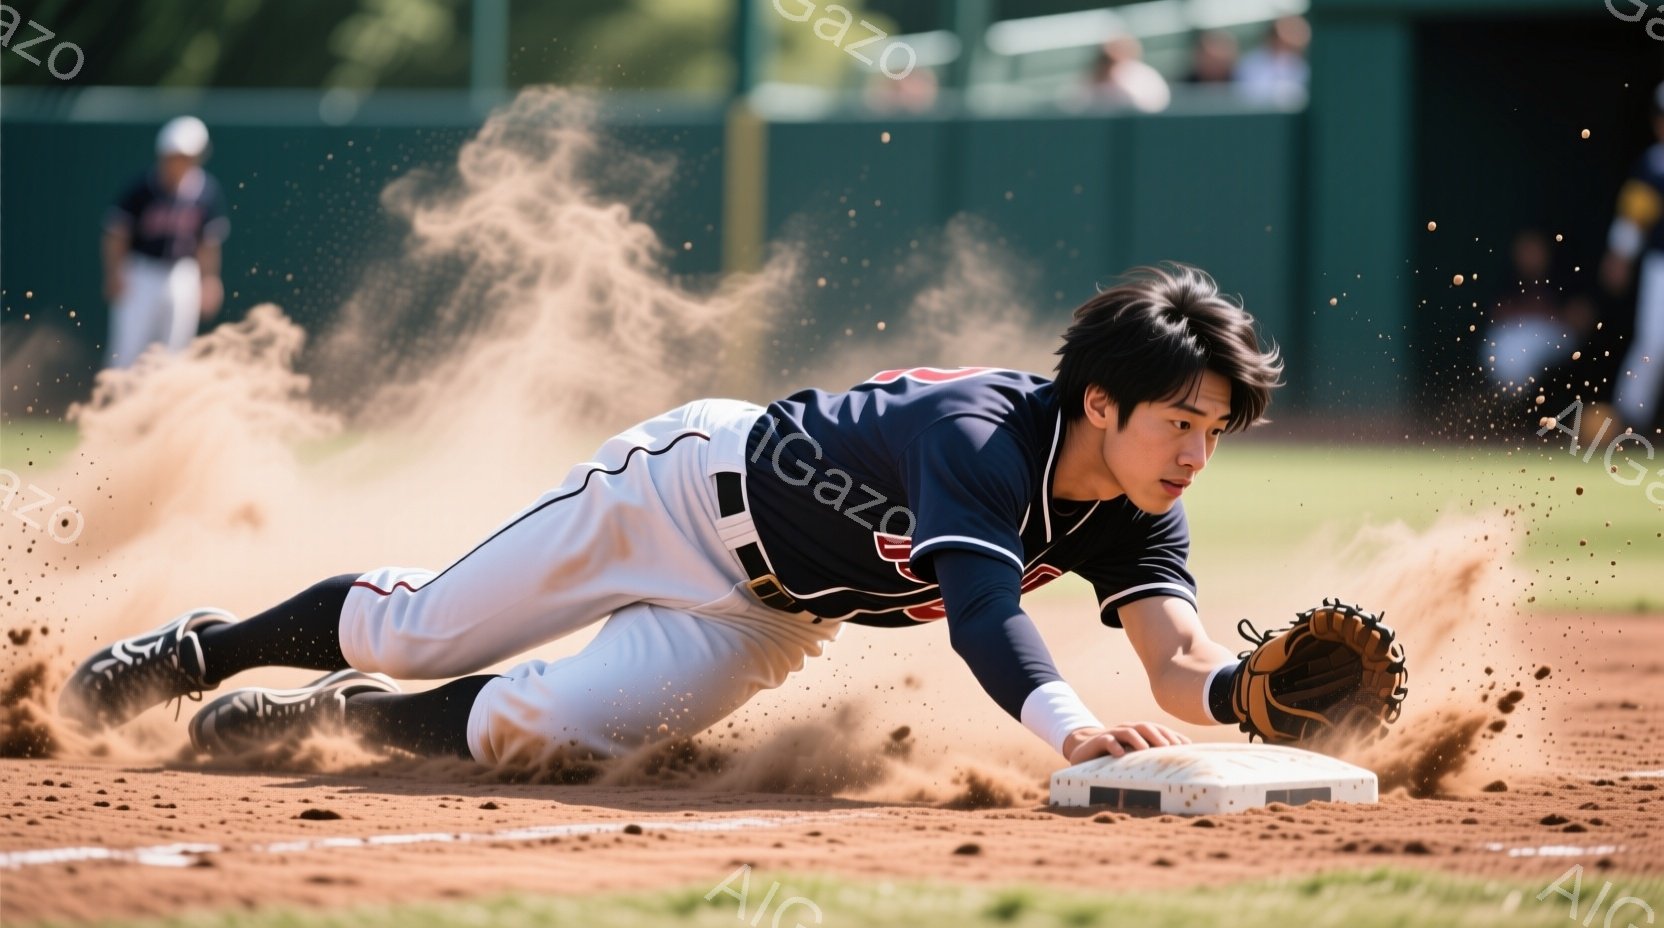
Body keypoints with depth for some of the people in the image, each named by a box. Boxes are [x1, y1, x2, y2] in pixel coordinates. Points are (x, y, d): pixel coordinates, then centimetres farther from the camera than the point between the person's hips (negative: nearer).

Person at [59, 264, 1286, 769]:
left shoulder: (1135, 517, -16)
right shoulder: (982, 434, -36)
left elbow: (1178, 662, -27)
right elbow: (982, 614, -50)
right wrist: (1071, 726, -68)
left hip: (765, 622, 5)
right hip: (697, 485, -5)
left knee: (529, 730, -11)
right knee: (416, 634, 6)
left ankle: (337, 713, 18)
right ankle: (206, 651, 36)